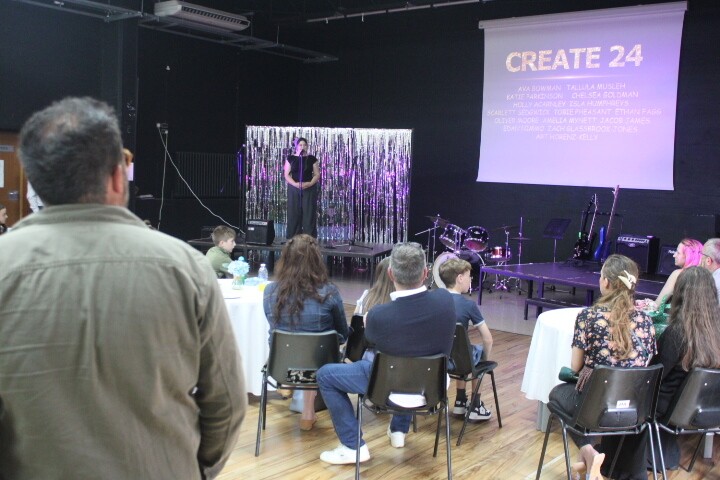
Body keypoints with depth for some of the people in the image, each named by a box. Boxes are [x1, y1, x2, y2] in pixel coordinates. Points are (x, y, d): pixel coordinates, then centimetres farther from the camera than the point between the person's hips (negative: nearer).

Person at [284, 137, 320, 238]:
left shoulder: (312, 159, 5)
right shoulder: (290, 158, 5)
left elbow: (317, 174, 3)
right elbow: (287, 175, 2)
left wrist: (310, 183, -15)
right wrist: (295, 184, -15)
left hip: (309, 189, 0)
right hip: (294, 189, 0)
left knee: (309, 214, -3)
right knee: (294, 214, 0)